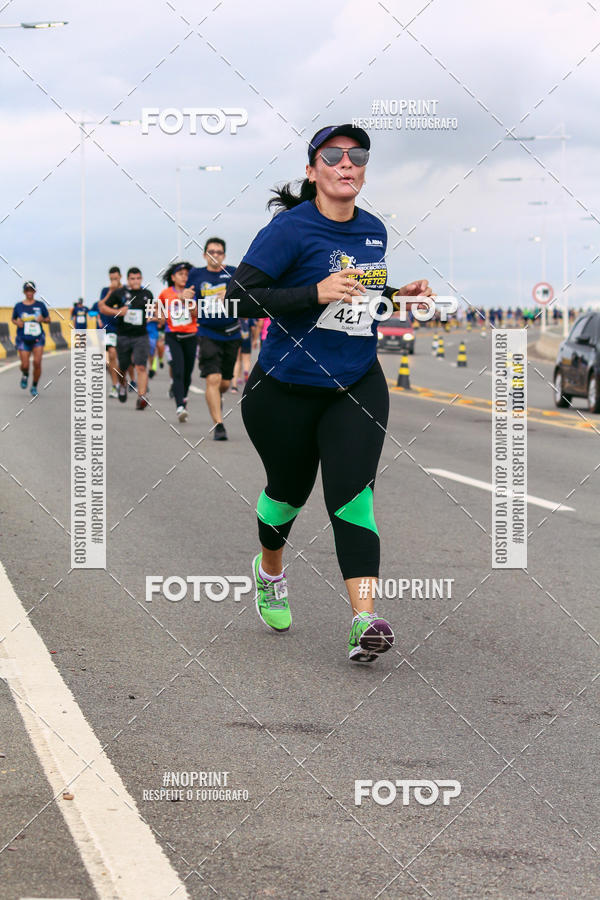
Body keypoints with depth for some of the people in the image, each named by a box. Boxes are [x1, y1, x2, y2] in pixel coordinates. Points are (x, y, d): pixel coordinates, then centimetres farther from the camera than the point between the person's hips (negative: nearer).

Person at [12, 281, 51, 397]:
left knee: (37, 362, -13)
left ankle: (34, 386, 7)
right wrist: (17, 322, -8)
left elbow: (48, 319, 9)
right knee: (25, 365, -6)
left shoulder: (40, 305, 1)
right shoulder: (18, 306, 1)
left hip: (38, 338, 0)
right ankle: (25, 375, 33)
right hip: (23, 339, 0)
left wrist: (42, 319, -13)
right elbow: (13, 319, 14)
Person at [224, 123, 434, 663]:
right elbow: (240, 296, -22)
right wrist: (317, 293, -29)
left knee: (352, 492, -14)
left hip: (358, 386, 3)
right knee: (289, 490, 15)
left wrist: (400, 295, 2)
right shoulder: (290, 228, -15)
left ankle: (365, 620, -23)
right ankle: (270, 570, 48)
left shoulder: (374, 231, 5)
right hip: (287, 390, -3)